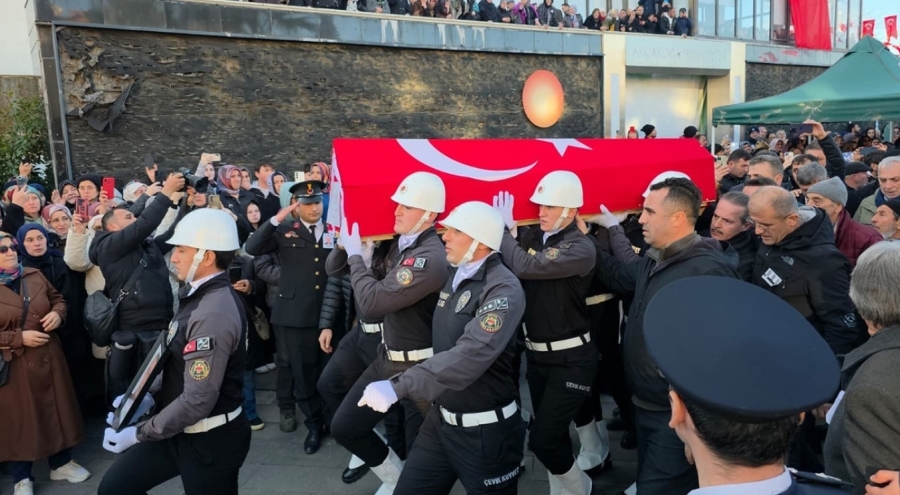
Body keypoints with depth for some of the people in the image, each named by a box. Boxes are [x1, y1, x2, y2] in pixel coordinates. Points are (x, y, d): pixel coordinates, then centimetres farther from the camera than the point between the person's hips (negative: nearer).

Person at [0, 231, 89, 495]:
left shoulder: (35, 276, 2)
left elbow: (58, 298, 14)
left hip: (48, 356, 4)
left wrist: (58, 313, -8)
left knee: (57, 407, 13)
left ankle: (61, 463, 31)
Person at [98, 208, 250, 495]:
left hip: (210, 440, -9)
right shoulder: (199, 297, 5)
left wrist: (139, 433, -17)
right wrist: (150, 397, 1)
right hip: (182, 431, 9)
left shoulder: (213, 314, -27)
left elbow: (198, 400, -28)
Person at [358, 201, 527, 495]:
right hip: (440, 419, 7)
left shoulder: (504, 289, -21)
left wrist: (398, 386, -37)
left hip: (485, 431, -7)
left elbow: (470, 356, -34)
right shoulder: (456, 275, 7)